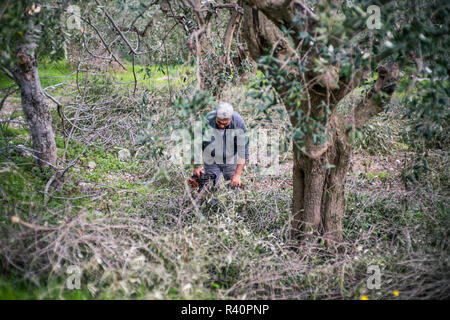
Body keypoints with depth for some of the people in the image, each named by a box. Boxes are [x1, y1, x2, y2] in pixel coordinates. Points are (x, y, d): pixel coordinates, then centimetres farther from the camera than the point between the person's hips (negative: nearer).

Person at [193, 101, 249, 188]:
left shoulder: (238, 122, -26)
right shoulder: (207, 121, -27)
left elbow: (243, 149, -21)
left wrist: (237, 174, -23)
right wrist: (197, 166, -24)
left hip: (231, 160, 0)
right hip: (211, 160, 0)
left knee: (235, 185, 6)